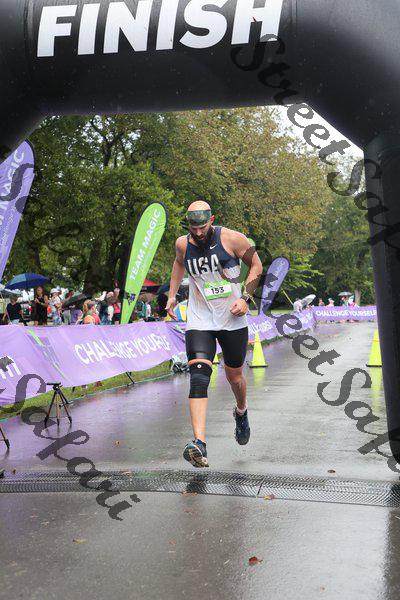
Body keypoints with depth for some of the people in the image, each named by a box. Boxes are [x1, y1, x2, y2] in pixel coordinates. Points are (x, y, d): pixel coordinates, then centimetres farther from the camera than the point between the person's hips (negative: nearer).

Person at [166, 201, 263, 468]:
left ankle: (241, 411, 47)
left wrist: (245, 298, -9)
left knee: (235, 377, 12)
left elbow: (256, 265, 2)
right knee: (199, 376, -18)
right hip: (199, 320, 1)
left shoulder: (232, 238, -10)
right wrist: (172, 294, 18)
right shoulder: (182, 244, 0)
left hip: (233, 320, -1)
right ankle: (200, 444, -23)